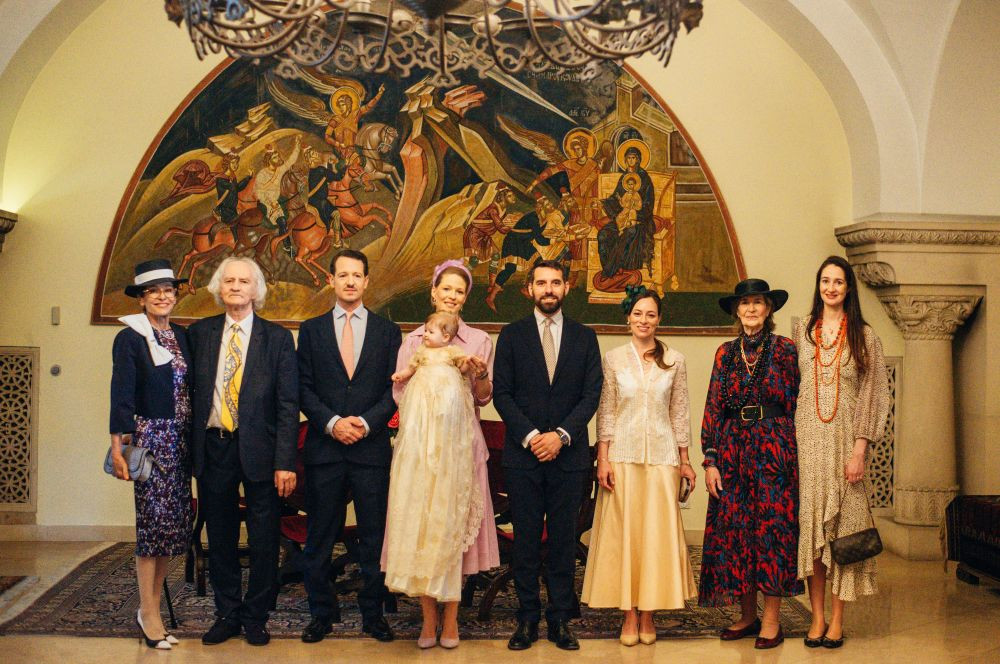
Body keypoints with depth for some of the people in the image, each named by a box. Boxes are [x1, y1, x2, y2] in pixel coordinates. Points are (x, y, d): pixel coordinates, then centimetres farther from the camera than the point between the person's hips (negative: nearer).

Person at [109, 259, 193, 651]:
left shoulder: (182, 336, 12)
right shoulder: (130, 338, -4)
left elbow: (189, 388, 12)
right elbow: (121, 394, -8)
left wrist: (193, 439, 7)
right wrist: (119, 445, -14)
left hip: (180, 441, 6)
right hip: (150, 437, -6)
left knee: (172, 524, 7)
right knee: (153, 522, -3)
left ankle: (151, 606, 19)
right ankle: (149, 614, 6)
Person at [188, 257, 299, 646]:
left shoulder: (277, 338, -1)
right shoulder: (199, 333, 7)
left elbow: (288, 405, -4)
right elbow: (192, 392, 7)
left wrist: (285, 461, -11)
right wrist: (191, 448, -2)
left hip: (259, 451, -2)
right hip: (212, 449, 2)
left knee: (263, 541, 5)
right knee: (220, 538, 12)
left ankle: (255, 617, 21)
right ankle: (227, 614, 26)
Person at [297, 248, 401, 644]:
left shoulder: (387, 331, 8)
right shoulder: (311, 330, 9)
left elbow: (394, 388, 3)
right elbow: (304, 388, 3)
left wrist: (366, 423, -11)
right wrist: (332, 422, -11)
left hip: (372, 447, 0)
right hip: (323, 447, 0)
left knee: (374, 534, 5)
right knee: (319, 536, 6)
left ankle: (373, 614, 16)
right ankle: (321, 612, 18)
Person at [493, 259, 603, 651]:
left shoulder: (584, 337, 9)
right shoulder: (511, 335, 6)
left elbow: (591, 395, 2)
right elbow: (501, 393, 0)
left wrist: (561, 435, -11)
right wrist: (530, 436, -11)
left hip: (568, 454, 1)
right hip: (522, 455, 0)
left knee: (564, 541, 5)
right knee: (525, 541, 4)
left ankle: (561, 620, 13)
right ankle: (527, 619, 12)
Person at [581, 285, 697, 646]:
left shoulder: (674, 361, 5)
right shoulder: (614, 358, 3)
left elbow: (680, 413, 7)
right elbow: (605, 412, 2)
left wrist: (685, 461, 5)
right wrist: (602, 460, -4)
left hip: (662, 457, 1)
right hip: (622, 455, 0)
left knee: (658, 533, 2)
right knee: (623, 532, 1)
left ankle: (648, 613, 12)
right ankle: (629, 615, 10)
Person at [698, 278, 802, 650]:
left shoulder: (784, 350, 0)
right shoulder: (726, 353, 9)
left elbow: (798, 403, 0)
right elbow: (713, 408, 6)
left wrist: (793, 450, -5)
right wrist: (710, 460, 0)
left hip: (774, 449, -3)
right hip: (733, 449, 3)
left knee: (772, 529, -2)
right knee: (734, 530, 4)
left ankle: (771, 621, 6)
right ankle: (747, 616, 15)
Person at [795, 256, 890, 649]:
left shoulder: (863, 336, 3)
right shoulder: (803, 332, 10)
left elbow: (873, 395, -1)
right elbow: (790, 387, 11)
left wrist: (859, 450, -10)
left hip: (844, 439, -2)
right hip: (807, 438, 2)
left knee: (842, 523, 0)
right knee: (810, 524, 2)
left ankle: (837, 620, 7)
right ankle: (817, 617, 9)